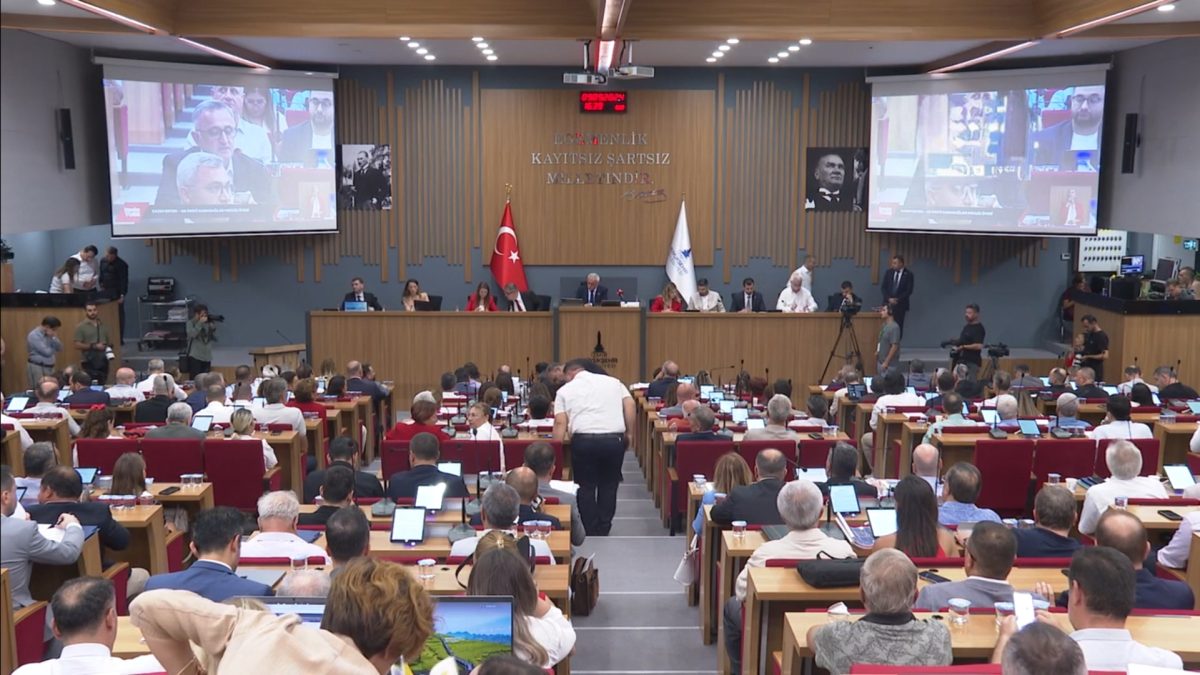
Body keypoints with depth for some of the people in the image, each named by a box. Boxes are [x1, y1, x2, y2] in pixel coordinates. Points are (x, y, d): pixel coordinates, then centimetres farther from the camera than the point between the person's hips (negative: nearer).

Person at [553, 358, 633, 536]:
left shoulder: (565, 390, 12)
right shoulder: (613, 382, 18)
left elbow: (560, 423, 2)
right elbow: (629, 404, 5)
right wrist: (629, 433, 9)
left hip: (584, 440, -2)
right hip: (614, 439, 2)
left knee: (586, 487, 12)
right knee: (608, 485, 16)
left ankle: (591, 532, 13)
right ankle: (603, 531, 19)